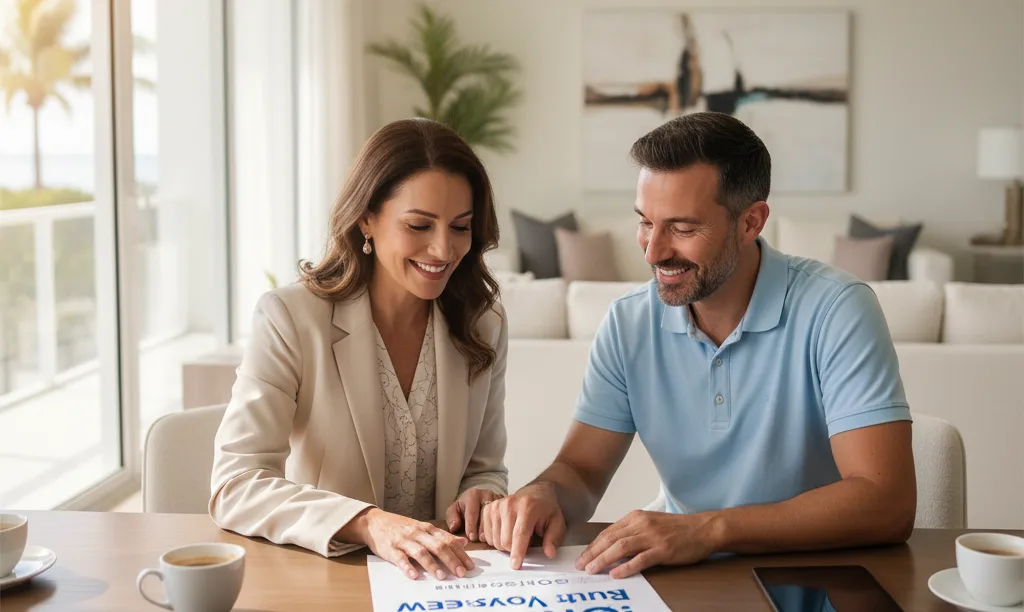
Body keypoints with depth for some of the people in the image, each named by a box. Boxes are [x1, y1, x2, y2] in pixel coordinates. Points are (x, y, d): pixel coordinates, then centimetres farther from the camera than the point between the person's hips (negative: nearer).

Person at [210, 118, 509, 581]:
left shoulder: (484, 325, 2)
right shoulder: (289, 318, -11)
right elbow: (234, 486, -19)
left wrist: (482, 495, -11)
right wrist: (369, 525, -34)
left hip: (439, 575, 4)